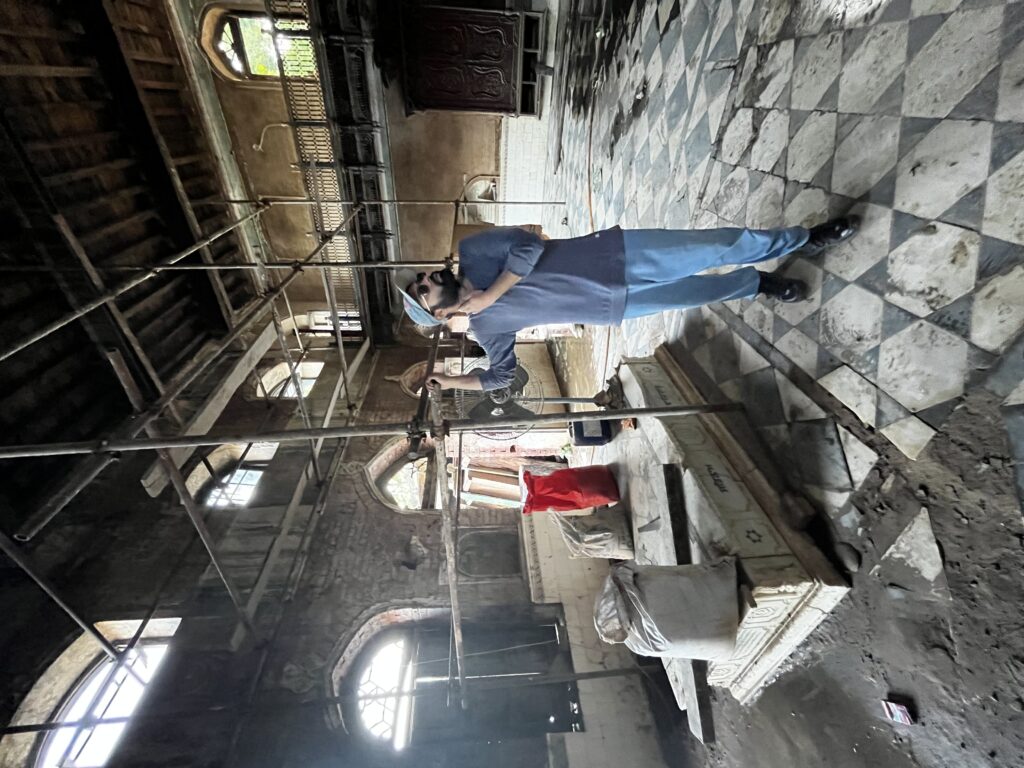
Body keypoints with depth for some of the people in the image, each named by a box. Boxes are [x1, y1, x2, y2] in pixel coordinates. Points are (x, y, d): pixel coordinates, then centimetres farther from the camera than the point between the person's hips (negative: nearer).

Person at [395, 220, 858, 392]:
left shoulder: (471, 252, -1)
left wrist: (488, 295, -15)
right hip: (615, 305, 0)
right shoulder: (484, 328, 2)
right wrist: (452, 383, 3)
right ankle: (760, 287, 30)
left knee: (715, 247, -3)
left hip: (614, 252, 0)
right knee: (695, 292, 1)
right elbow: (502, 375, 10)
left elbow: (529, 246, -12)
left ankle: (805, 238, 21)